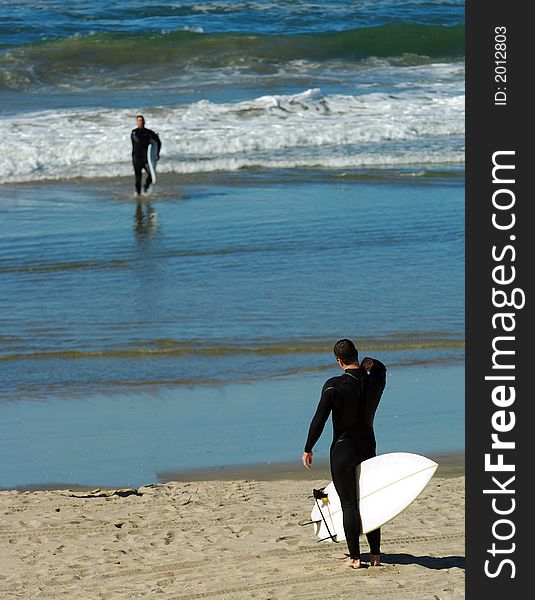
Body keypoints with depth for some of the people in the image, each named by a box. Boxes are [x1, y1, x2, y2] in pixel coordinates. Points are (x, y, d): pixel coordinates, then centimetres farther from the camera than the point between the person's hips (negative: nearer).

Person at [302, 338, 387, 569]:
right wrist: (371, 363, 4)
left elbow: (319, 420, -15)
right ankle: (375, 554, 14)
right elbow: (381, 369, 25)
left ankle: (355, 557, -1)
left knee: (349, 504, 0)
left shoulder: (334, 385, -16)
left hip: (343, 449, -4)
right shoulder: (375, 380, -2)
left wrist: (308, 449, -7)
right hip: (368, 447, 5)